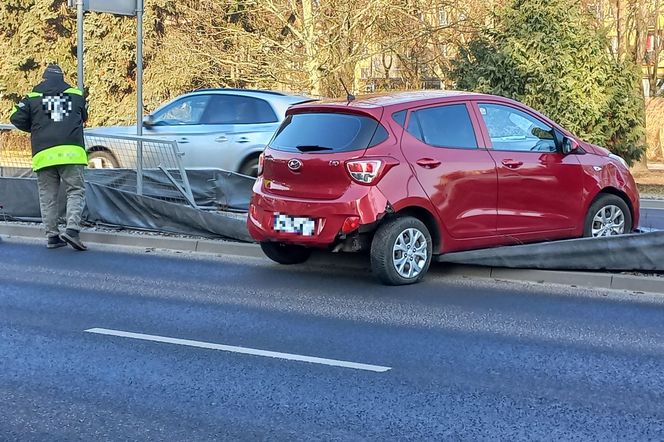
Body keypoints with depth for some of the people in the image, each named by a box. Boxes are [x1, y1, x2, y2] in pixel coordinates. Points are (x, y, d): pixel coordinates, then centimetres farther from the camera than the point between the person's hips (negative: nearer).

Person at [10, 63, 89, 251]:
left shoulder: (33, 97, 9)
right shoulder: (76, 95, 12)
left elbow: (17, 119, 4)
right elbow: (84, 118, 24)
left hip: (43, 154, 1)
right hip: (71, 151, -1)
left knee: (47, 196, 9)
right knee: (76, 191, 3)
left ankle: (52, 235, 8)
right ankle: (72, 229, -14)